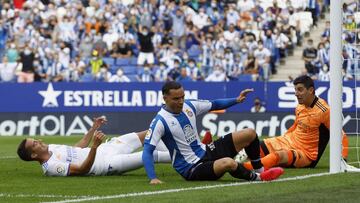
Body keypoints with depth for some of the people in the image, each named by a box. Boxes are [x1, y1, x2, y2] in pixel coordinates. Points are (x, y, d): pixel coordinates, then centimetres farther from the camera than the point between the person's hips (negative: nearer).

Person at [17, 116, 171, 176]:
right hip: (106, 164, -9)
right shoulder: (51, 167, -23)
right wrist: (94, 146, -39)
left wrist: (93, 128, 17)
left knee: (145, 136, 12)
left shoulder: (51, 148, 6)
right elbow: (82, 170, -29)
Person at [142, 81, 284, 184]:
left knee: (250, 134, 3)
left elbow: (214, 105, 15)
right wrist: (153, 178, -34)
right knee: (228, 163, -36)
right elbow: (147, 151, -23)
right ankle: (257, 178, -7)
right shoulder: (160, 121, -20)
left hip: (206, 152, 8)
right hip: (191, 169, -8)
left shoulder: (189, 106, 0)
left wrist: (236, 100, 2)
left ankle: (260, 170, 18)